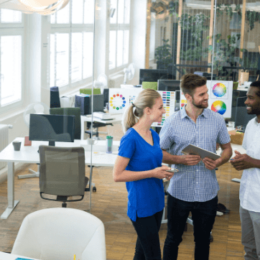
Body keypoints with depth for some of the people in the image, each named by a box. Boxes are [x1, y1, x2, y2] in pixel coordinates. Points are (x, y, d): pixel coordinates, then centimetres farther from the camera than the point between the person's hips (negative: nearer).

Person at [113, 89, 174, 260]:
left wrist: (163, 170, 1)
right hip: (141, 206, -8)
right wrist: (152, 173, -20)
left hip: (156, 202, 8)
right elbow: (118, 175, -19)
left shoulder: (154, 135, 5)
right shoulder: (131, 138, -18)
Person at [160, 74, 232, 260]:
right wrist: (181, 159, -17)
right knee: (173, 238, 15)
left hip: (208, 194, 2)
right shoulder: (172, 122, -7)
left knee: (203, 240, 16)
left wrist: (219, 162, -13)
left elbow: (227, 148, 8)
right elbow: (160, 152, 1)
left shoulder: (217, 120, -3)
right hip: (179, 193, -1)